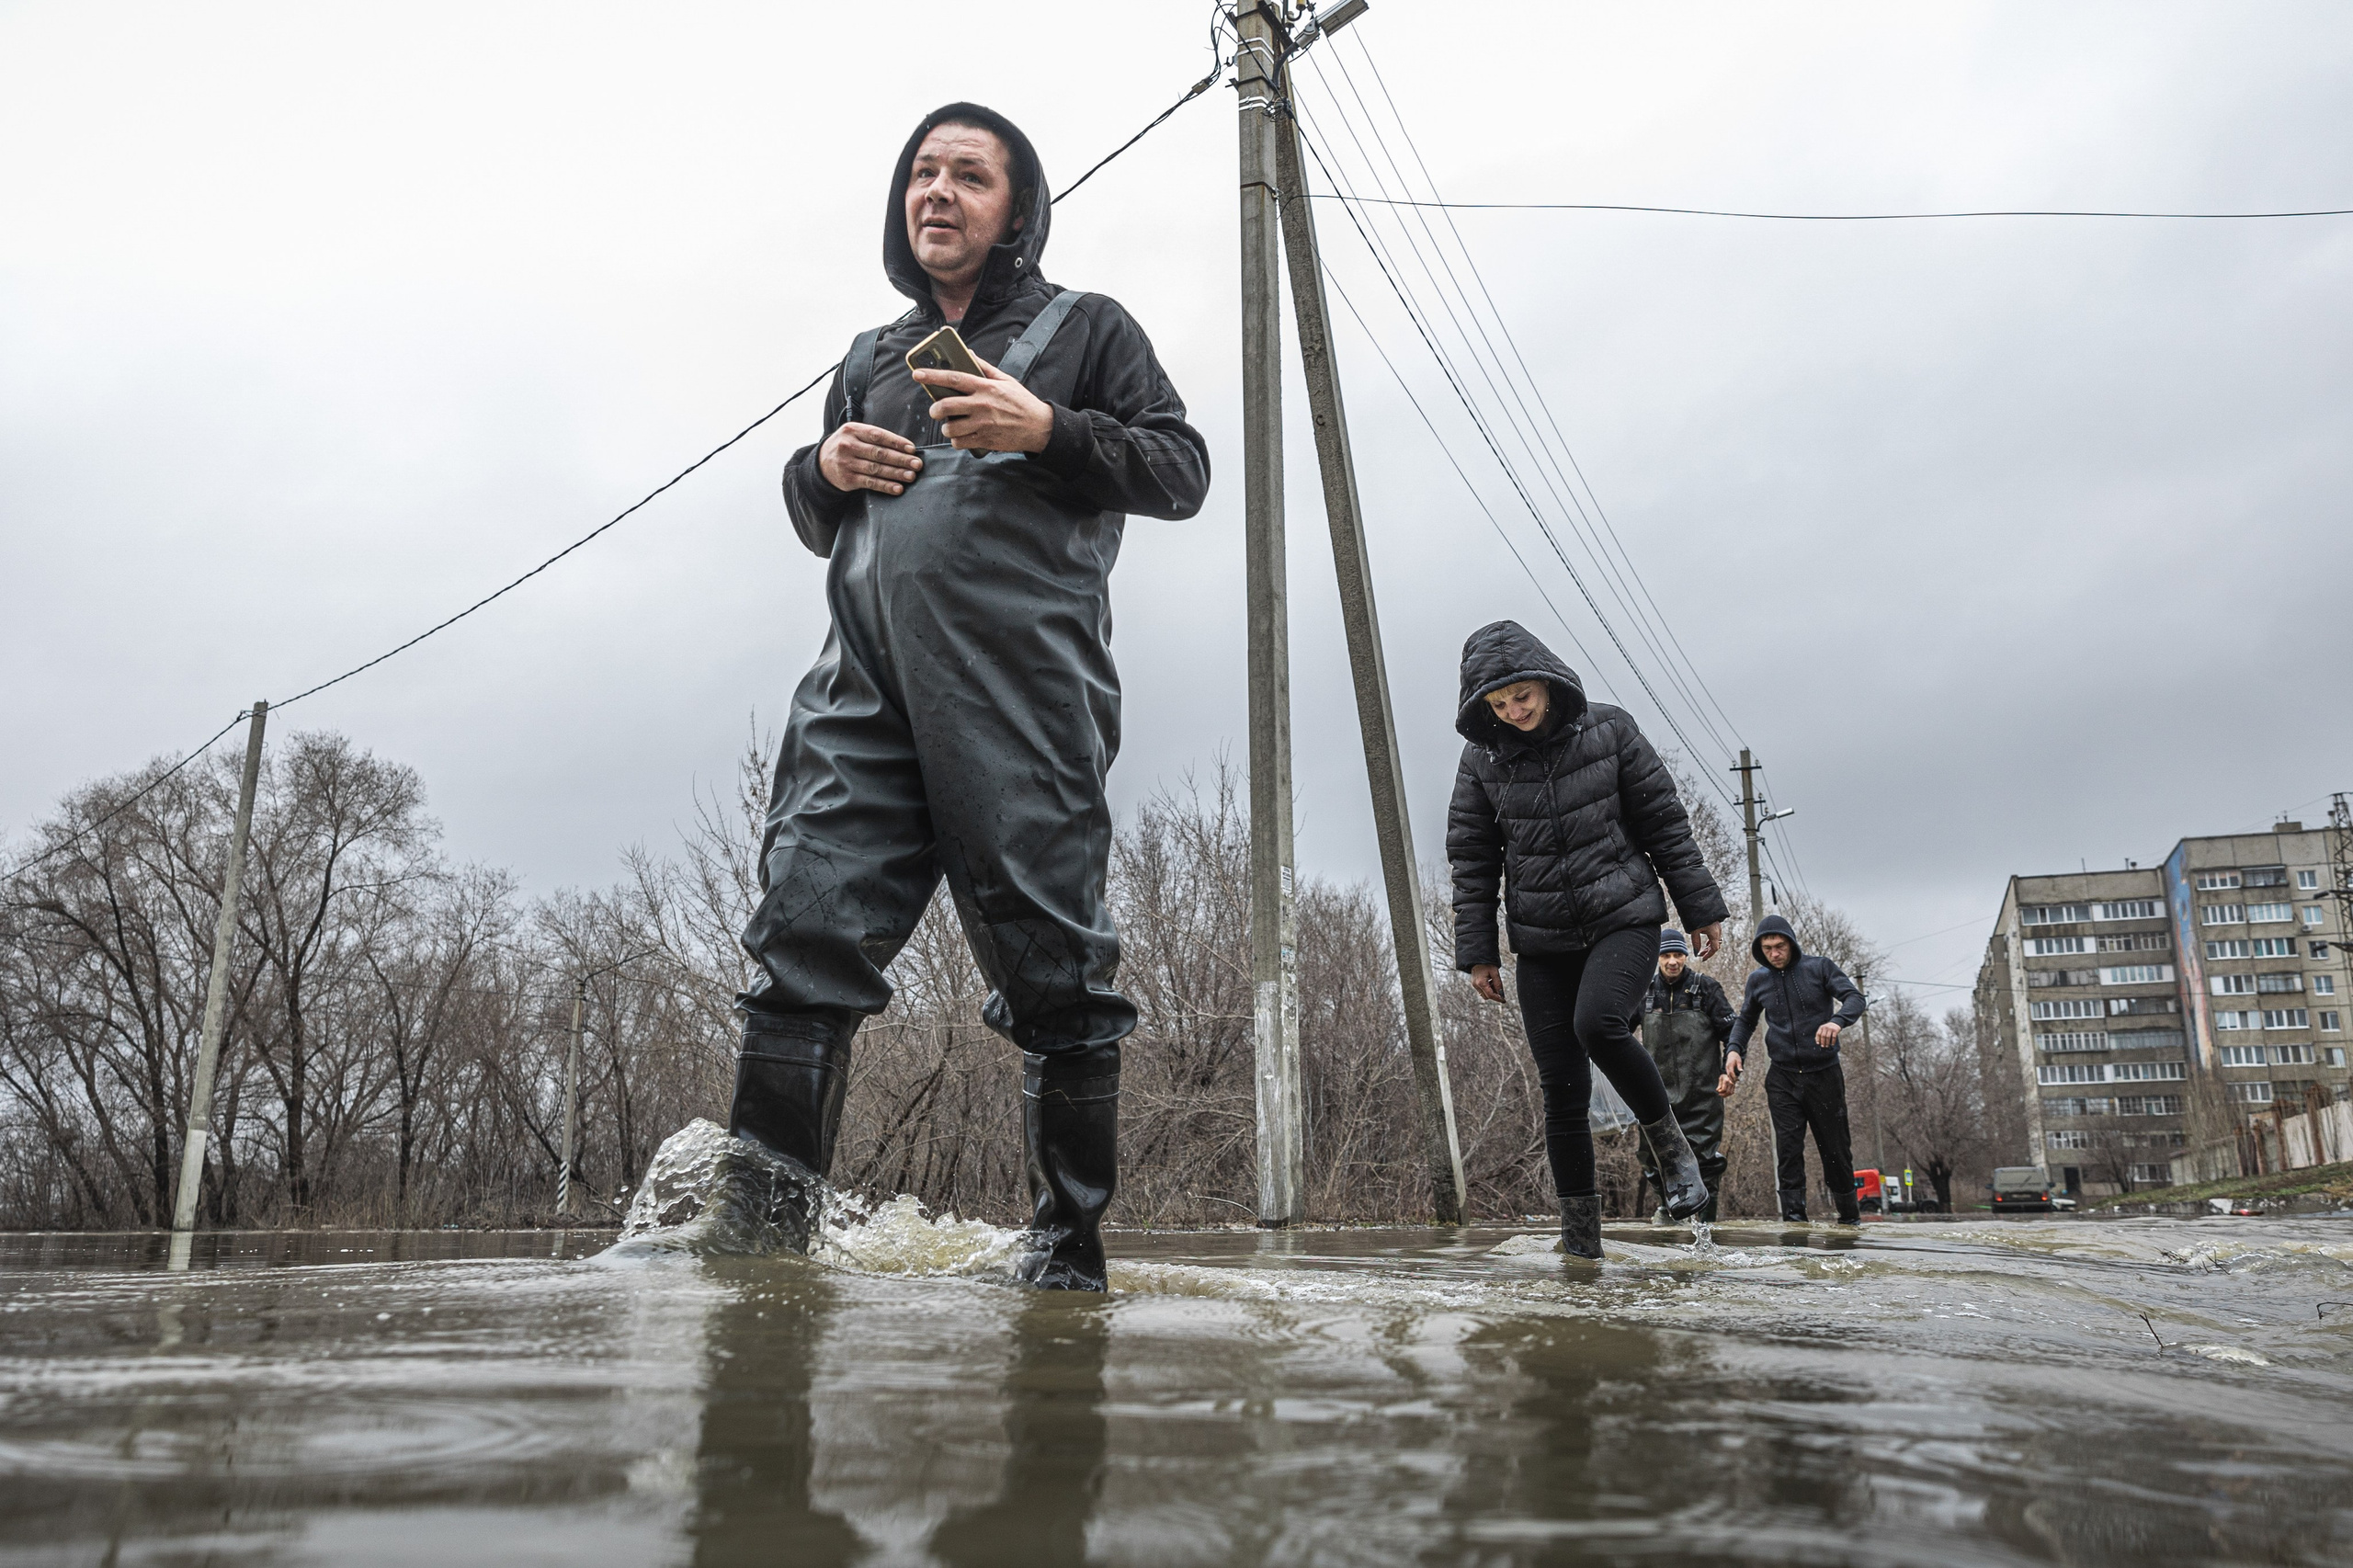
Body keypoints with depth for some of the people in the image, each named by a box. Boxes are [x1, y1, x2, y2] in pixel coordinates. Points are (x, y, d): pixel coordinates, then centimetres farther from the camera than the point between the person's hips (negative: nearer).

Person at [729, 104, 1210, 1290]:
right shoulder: (870, 357, 29)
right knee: (805, 935, -9)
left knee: (1050, 969, -4)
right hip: (864, 681, 4)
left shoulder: (1084, 328, 17)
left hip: (1023, 686, -4)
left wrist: (1046, 431, -8)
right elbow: (818, 523, 33)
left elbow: (1181, 470, 7)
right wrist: (823, 469, 9)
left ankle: (1070, 1247, 7)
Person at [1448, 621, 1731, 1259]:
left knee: (1597, 1022, -29)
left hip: (1624, 918, -2)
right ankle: (1580, 1227, 11)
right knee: (1561, 1087, -1)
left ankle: (1669, 1141, -5)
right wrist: (1478, 953, 1)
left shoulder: (1609, 729, -2)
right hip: (1542, 942, 2)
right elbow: (1473, 863, 5)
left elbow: (1664, 823, 2)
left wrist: (1701, 908, 3)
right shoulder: (1483, 759, 1)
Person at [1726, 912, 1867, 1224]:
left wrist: (1837, 1021, -33)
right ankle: (1794, 1217, -9)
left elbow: (1854, 997, -11)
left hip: (1823, 1072, -2)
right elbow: (1746, 1020, 18)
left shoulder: (1819, 967, -1)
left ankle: (1850, 1218, 22)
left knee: (1835, 1148, 6)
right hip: (1782, 1077, 2)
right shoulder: (1758, 979, 7)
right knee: (1788, 1149, -9)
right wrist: (1734, 1047, -3)